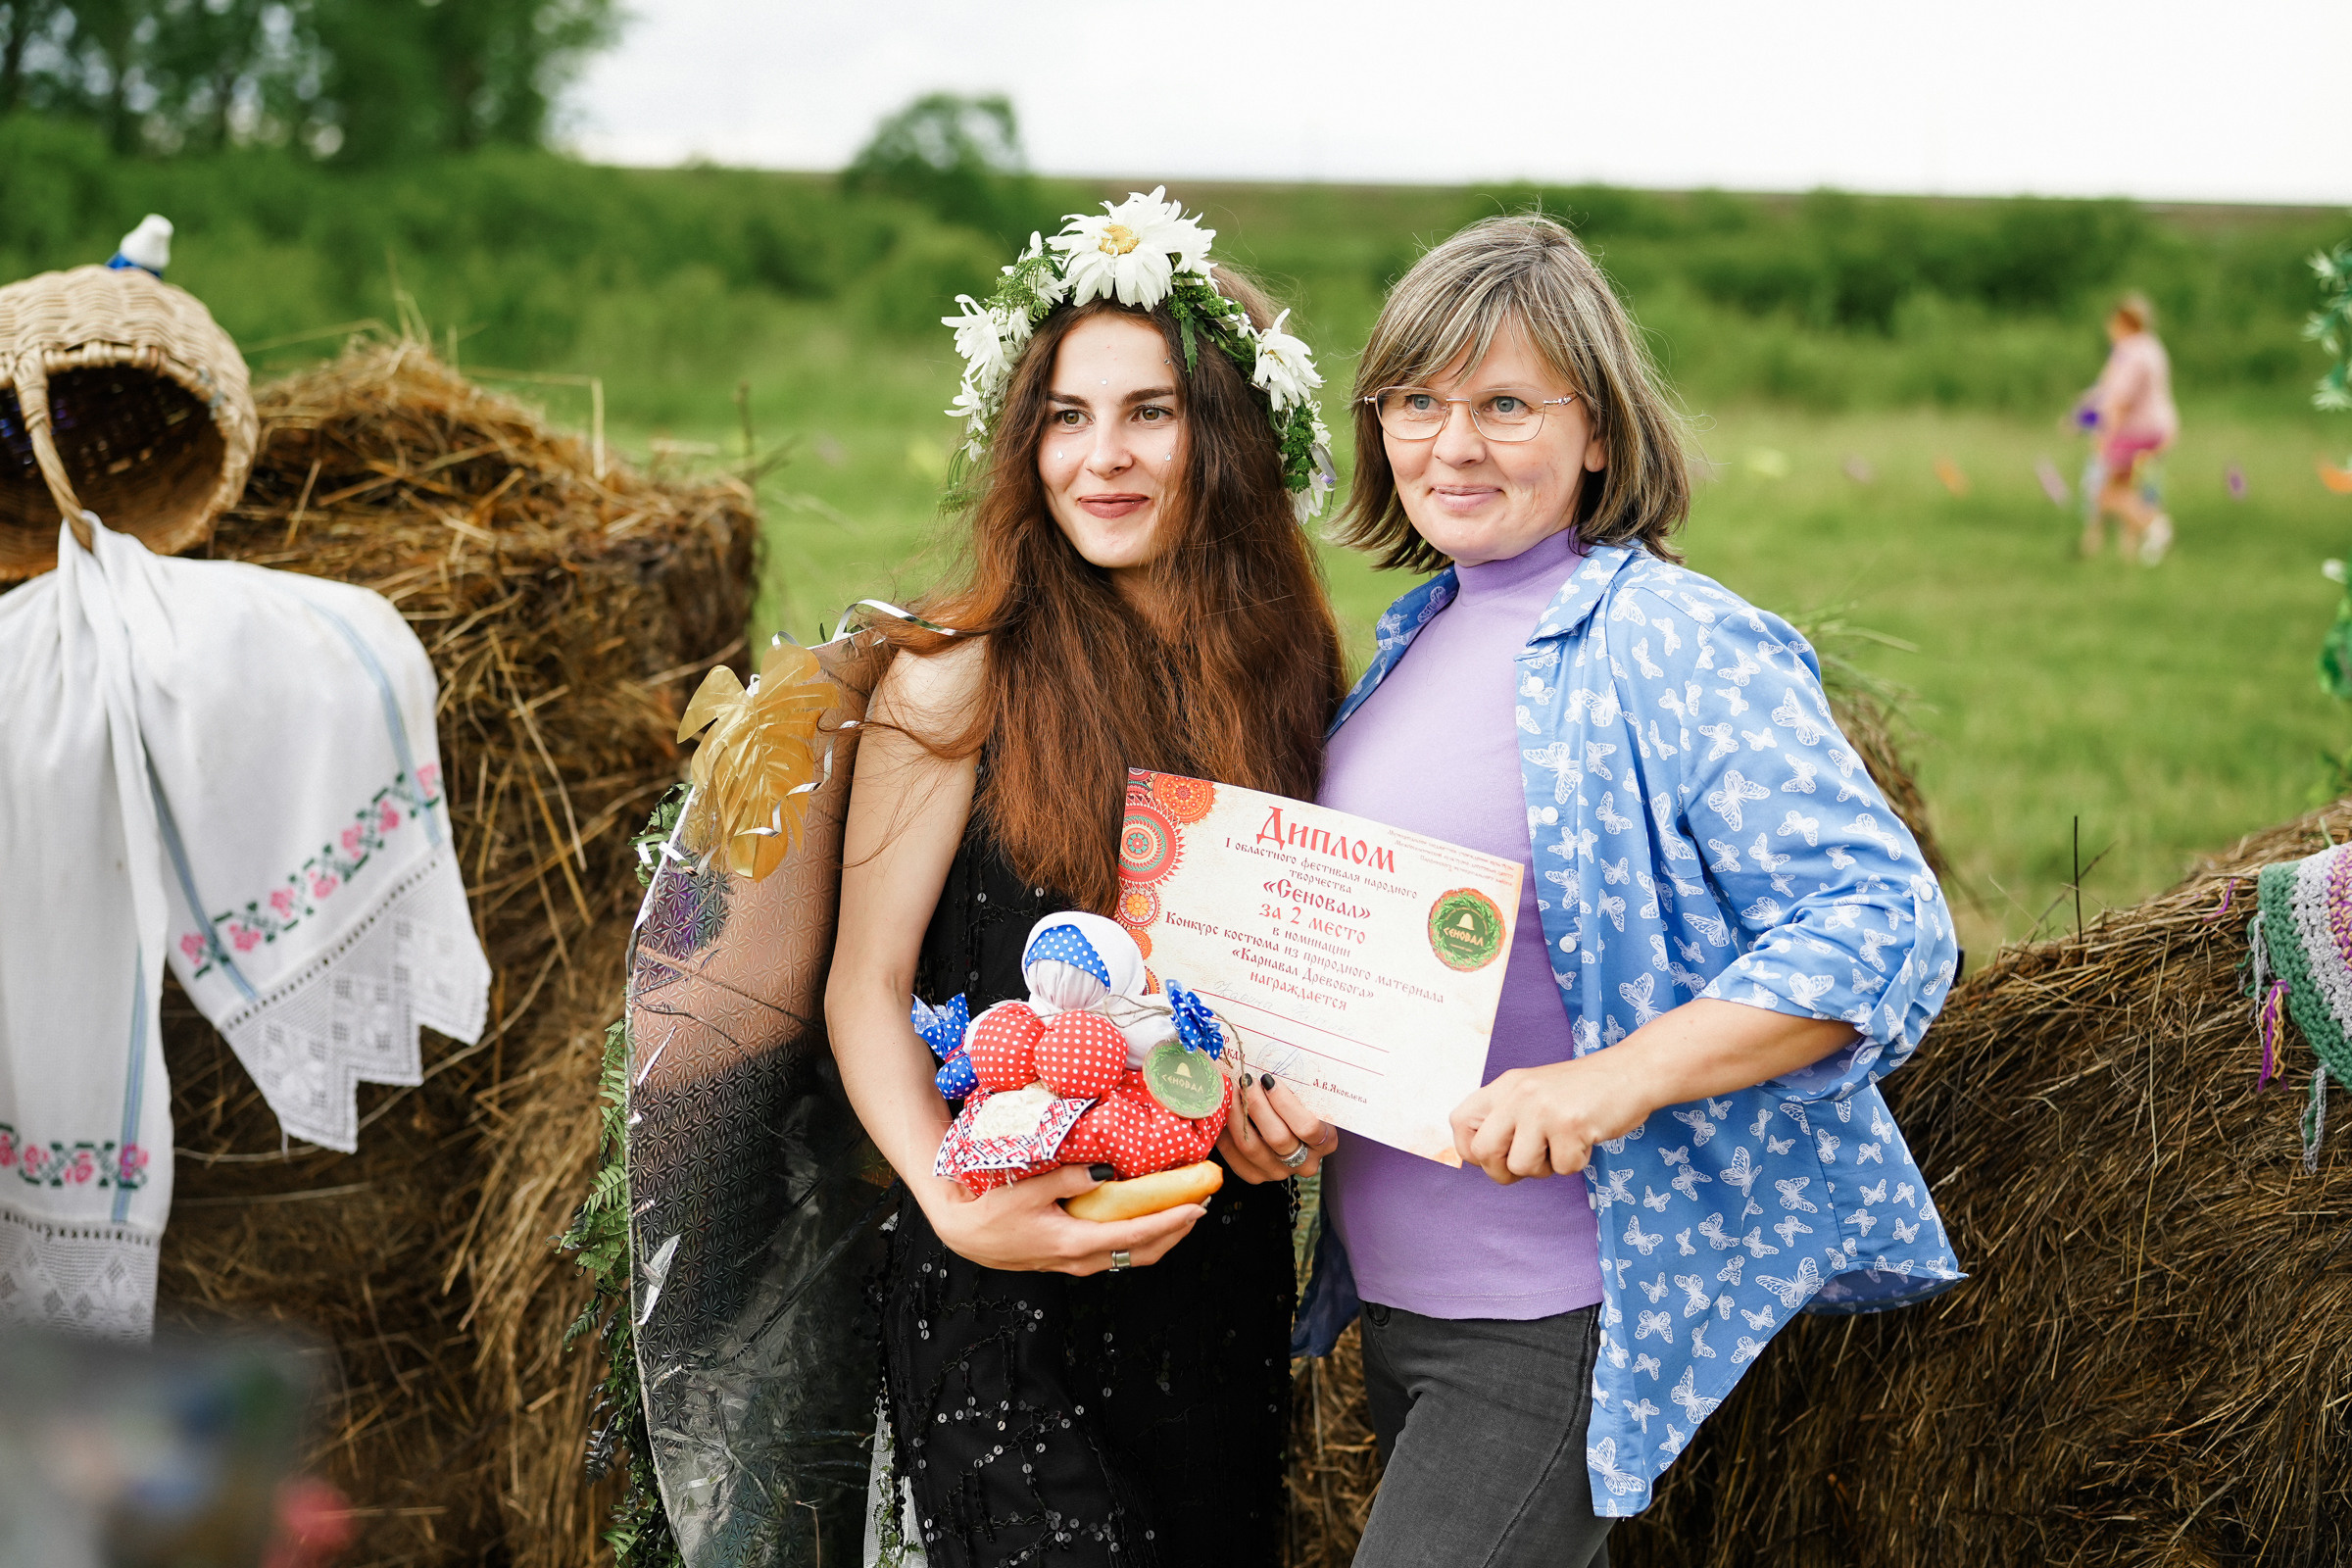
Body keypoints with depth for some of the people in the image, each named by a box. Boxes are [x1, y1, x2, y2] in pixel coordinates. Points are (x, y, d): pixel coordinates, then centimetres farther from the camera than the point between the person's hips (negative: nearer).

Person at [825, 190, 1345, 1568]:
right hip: (1008, 1292, -4)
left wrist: (1310, 1105, -7)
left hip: (1228, 1283, 5)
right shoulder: (965, 677, -9)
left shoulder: (1294, 676, 4)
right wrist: (958, 1203, -23)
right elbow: (866, 986, -8)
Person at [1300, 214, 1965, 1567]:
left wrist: (1619, 1080, -29)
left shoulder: (1681, 647, -14)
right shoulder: (1417, 638, 10)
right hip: (1396, 1300, 8)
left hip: (1561, 1329, -8)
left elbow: (1886, 922, -20)